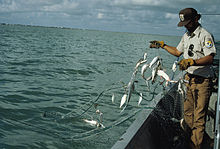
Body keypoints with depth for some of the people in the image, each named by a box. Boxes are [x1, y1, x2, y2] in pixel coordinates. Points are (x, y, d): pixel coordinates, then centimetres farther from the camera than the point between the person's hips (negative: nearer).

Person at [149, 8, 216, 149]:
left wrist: (191, 62, -33)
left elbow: (209, 58, -21)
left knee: (199, 116, -2)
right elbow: (178, 52, 26)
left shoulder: (205, 35, -13)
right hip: (189, 78, 8)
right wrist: (162, 45, 21)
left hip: (202, 80, -8)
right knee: (187, 110, 16)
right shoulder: (186, 35, 14)